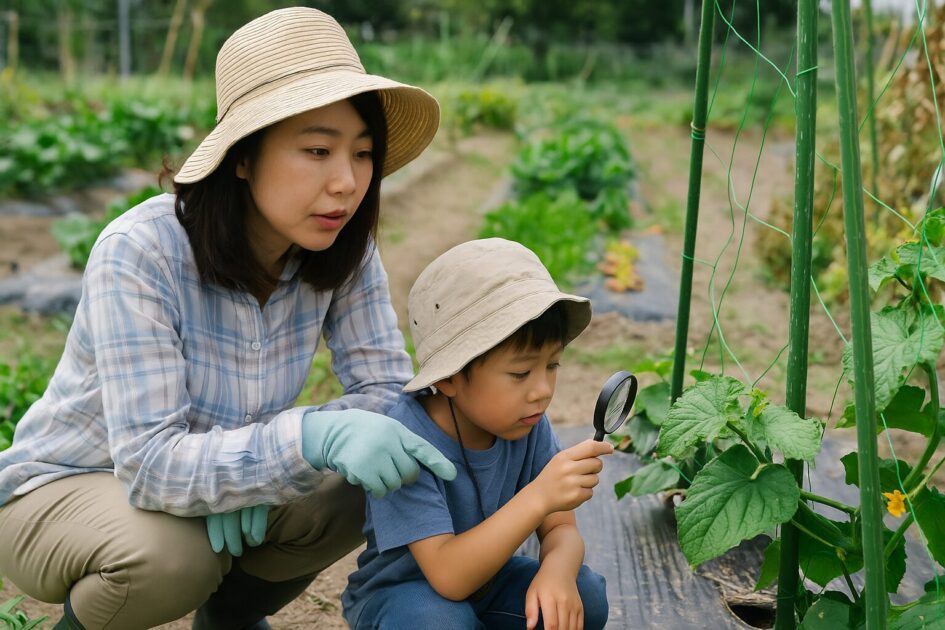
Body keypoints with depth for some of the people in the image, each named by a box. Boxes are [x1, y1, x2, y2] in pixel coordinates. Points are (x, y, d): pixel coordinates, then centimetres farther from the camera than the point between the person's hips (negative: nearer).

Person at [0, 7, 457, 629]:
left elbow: (389, 390, -14)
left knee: (370, 480, -18)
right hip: (62, 491, -4)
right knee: (172, 553, -35)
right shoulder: (140, 252, -30)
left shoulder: (344, 249, -15)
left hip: (218, 478, 5)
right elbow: (149, 463, -36)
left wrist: (256, 471, -29)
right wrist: (313, 435, -51)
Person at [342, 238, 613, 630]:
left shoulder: (528, 424, -14)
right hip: (397, 594, -5)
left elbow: (561, 529, -10)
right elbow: (448, 576, -36)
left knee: (586, 596, -17)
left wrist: (557, 571, -35)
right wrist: (538, 497, -47)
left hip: (484, 577, 5)